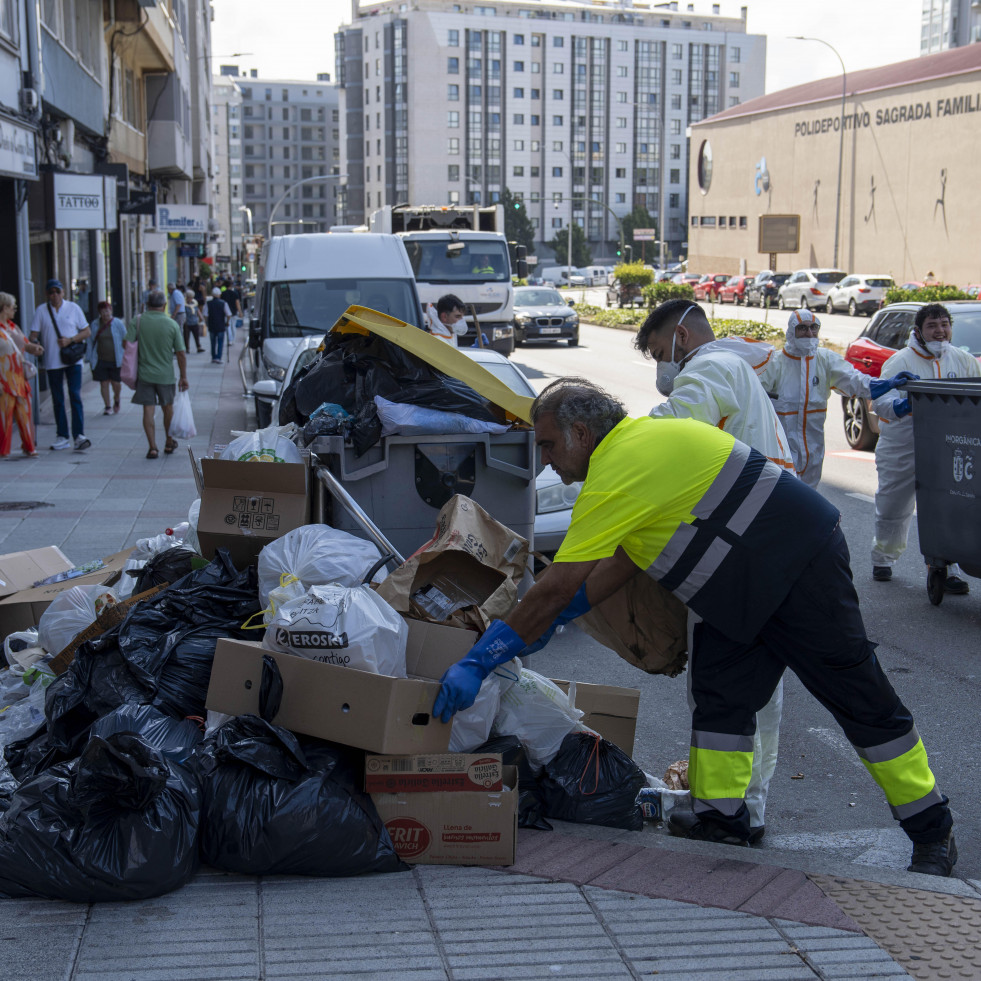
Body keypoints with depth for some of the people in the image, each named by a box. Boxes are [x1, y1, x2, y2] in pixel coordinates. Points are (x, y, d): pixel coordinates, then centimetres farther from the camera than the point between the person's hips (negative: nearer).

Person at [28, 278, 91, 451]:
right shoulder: (41, 311, 4)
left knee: (75, 396, -10)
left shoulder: (73, 308, 3)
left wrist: (70, 340, -12)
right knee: (57, 399, 6)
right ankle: (62, 436, 12)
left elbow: (87, 332, 4)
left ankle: (79, 434, -14)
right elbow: (34, 335, 2)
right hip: (52, 361, 2)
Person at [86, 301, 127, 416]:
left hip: (115, 360, -1)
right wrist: (90, 359, 5)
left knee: (116, 384, 0)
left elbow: (125, 341, 3)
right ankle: (107, 407, 13)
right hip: (100, 360, 1)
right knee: (104, 383, 2)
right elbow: (90, 342, 9)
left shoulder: (118, 324, -1)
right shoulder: (94, 325, 3)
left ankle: (116, 400, 31)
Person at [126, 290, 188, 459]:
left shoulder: (137, 321, -6)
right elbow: (181, 353, -5)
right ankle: (169, 442, 32)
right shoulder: (172, 325, -6)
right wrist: (183, 377, 3)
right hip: (166, 375, 0)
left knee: (148, 410, 2)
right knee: (168, 408, 19)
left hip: (144, 374, 0)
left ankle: (152, 447, -5)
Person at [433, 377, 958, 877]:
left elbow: (553, 590, -23)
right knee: (718, 695, 3)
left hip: (803, 566, -10)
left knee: (859, 702, 0)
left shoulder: (618, 471, -22)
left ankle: (933, 835, 12)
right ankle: (721, 828, 9)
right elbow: (626, 558, 12)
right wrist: (546, 622, 10)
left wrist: (477, 663, -18)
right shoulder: (639, 438, 9)